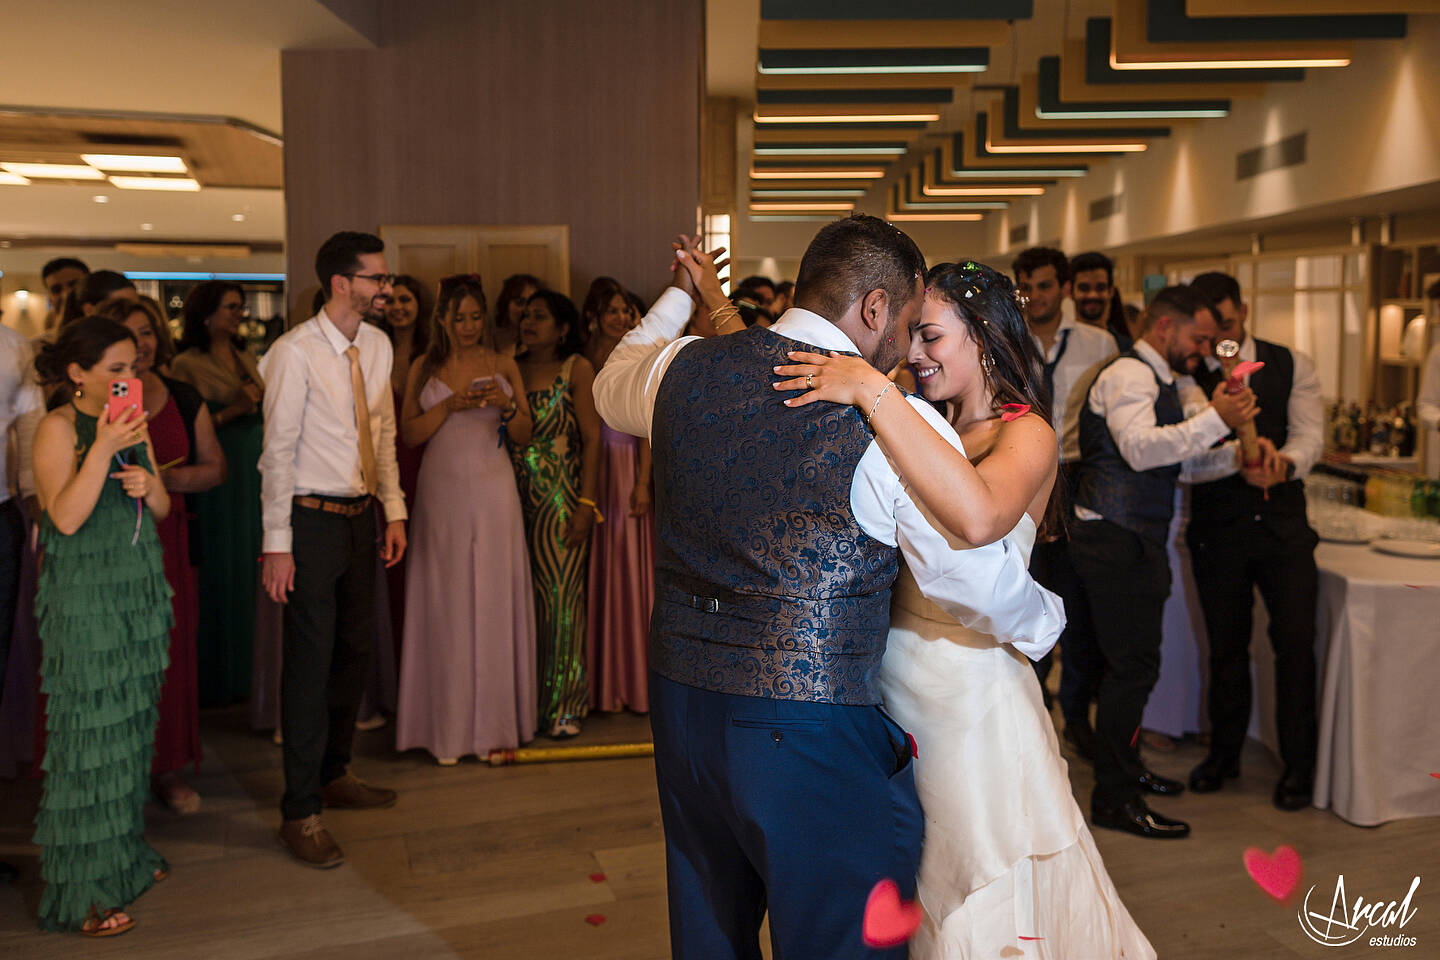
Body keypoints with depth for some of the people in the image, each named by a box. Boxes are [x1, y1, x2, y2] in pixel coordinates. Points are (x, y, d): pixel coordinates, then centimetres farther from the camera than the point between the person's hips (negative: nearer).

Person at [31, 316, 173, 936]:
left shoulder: (133, 423, 11)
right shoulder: (58, 429, -10)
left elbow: (162, 509, 14)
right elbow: (66, 517, -19)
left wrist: (148, 483, -7)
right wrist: (103, 449, -25)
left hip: (139, 588, 7)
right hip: (85, 599, -7)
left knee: (131, 726, 12)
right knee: (90, 731, -3)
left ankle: (124, 853, 28)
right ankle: (81, 893, 7)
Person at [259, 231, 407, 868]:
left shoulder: (378, 346, 8)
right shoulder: (295, 353, -14)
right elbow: (278, 451, -14)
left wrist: (395, 512, 10)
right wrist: (277, 544, -16)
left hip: (361, 516, 7)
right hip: (312, 520, -7)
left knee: (355, 652, 15)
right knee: (310, 661, -4)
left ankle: (334, 774, 32)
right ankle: (301, 812, 6)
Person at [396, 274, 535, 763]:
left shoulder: (503, 366, 8)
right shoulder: (424, 369, 9)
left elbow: (524, 435, 8)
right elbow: (408, 433, 2)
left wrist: (506, 405, -11)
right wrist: (451, 404, -12)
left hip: (492, 489, 0)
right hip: (442, 489, 0)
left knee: (493, 599, -1)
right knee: (445, 603, 0)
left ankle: (493, 723, 7)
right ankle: (448, 727, 8)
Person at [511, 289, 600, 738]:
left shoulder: (577, 369, 1)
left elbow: (592, 437, -4)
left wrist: (587, 503, -12)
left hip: (561, 497, -4)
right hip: (516, 499, 4)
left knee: (561, 595, -3)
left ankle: (563, 705, 7)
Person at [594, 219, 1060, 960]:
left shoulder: (682, 368, 0)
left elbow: (610, 389, 25)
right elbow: (979, 587, -8)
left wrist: (680, 294, 38)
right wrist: (1048, 618, 14)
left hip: (680, 700, 6)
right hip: (813, 733, -6)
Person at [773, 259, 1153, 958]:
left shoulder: (1026, 433, -12)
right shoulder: (921, 429, 9)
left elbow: (979, 516, -35)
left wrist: (872, 392, -34)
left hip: (969, 693, -6)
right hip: (887, 679, 6)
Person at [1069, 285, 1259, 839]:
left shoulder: (1157, 382, 20)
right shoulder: (1128, 375, -13)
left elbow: (1179, 462, 23)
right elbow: (1140, 448, -29)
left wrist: (1238, 451, 10)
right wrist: (1215, 420, -33)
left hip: (1137, 541, 11)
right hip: (1116, 540, -11)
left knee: (1129, 662, 19)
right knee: (1133, 665, -7)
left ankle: (1122, 768, 33)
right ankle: (1114, 799, 1)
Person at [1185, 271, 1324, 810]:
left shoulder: (1291, 366, 5)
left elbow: (1309, 434, -4)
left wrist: (1284, 461, -26)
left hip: (1282, 525, 0)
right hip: (1216, 528, 0)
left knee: (1295, 640, -3)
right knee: (1226, 645, 10)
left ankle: (1298, 764, 12)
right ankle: (1224, 753, 27)